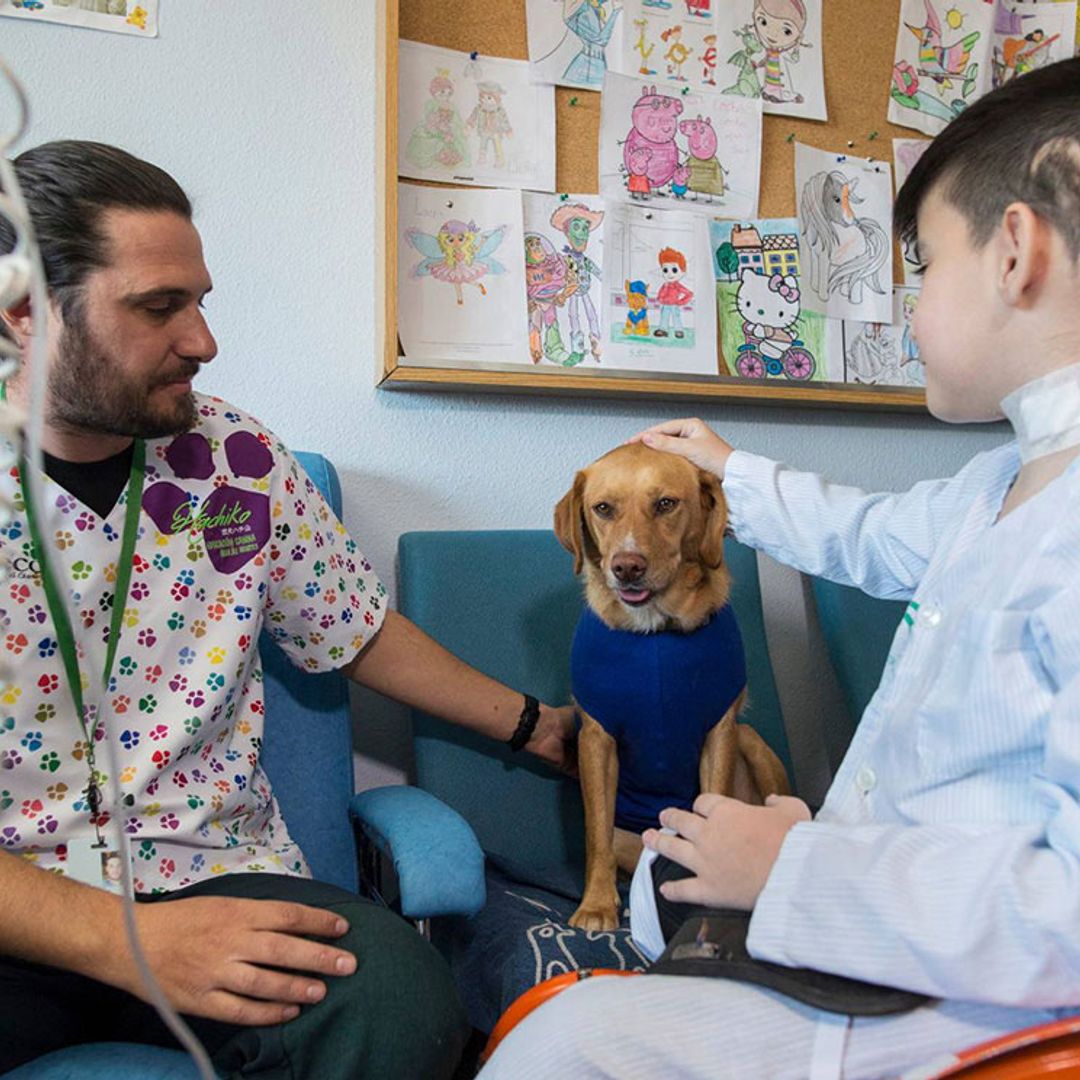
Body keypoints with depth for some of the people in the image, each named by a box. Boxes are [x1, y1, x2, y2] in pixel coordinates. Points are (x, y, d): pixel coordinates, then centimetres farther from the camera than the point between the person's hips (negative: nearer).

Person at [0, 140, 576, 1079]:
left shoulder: (238, 457, 2)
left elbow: (359, 634, 15)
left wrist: (532, 723, 22)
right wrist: (122, 939, -23)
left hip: (211, 873, 4)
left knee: (399, 1001, -25)